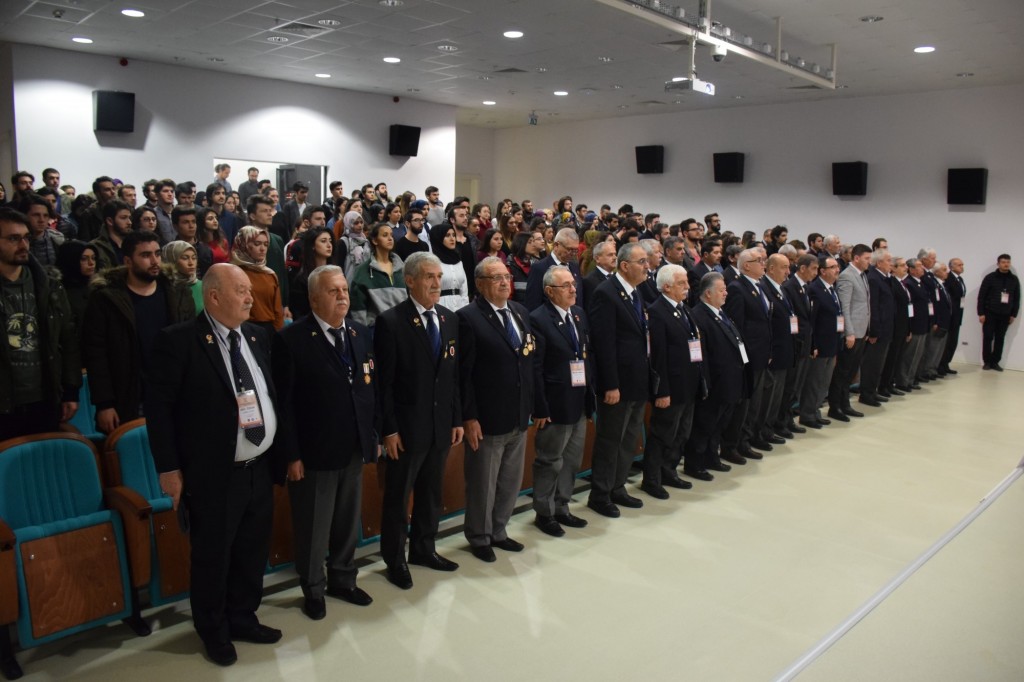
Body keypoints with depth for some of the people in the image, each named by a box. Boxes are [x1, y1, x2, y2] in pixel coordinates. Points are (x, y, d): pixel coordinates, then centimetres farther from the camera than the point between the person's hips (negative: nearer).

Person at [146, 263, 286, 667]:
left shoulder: (259, 336, 7)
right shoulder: (178, 340, -12)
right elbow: (158, 406, -11)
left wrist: (282, 452, 8)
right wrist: (169, 468, -12)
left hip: (260, 469, 6)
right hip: (213, 476, -5)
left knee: (253, 553, 18)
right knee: (212, 557, 12)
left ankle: (242, 618, 39)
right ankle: (214, 632, 33)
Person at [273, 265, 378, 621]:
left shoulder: (361, 334, 5)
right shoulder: (291, 339, -12)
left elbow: (372, 388, 8)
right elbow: (284, 402, -13)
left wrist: (375, 436, 6)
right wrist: (292, 455, -14)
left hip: (355, 450, 5)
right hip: (314, 454, -5)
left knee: (348, 523, 19)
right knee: (313, 528, 12)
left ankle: (342, 580, 39)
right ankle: (313, 590, 32)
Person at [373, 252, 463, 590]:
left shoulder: (450, 319, 5)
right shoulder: (390, 321, -12)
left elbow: (455, 374, 8)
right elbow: (383, 381, -12)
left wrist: (458, 419, 6)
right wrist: (389, 429, -14)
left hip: (442, 425, 6)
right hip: (406, 427, -5)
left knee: (431, 493, 18)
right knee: (397, 496, 10)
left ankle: (423, 549, 36)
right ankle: (395, 560, 26)